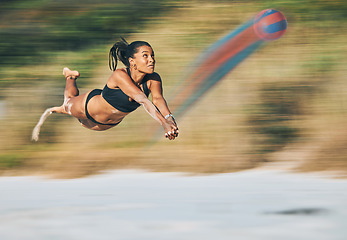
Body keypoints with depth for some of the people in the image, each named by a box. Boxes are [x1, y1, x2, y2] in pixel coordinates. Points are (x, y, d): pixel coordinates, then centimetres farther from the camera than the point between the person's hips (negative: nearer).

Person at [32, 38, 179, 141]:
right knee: (69, 105, 30)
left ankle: (54, 111, 64)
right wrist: (163, 123, -69)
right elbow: (141, 99, -57)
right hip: (88, 106, -5)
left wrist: (169, 118, -67)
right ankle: (70, 77, 60)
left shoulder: (153, 79, -29)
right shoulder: (120, 75, -44)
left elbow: (158, 99, -46)